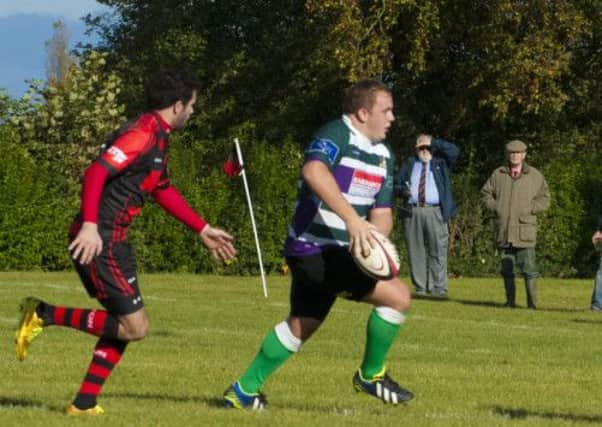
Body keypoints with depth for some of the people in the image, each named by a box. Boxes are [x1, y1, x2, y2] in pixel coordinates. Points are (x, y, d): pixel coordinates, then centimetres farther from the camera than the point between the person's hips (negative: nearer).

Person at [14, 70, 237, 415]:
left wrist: (203, 229, 34)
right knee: (135, 326, -10)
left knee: (125, 323, 14)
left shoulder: (158, 138, 18)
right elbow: (96, 173, -24)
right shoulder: (143, 134, -14)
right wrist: (90, 225, -34)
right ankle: (43, 315, -8)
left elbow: (164, 191, 32)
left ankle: (85, 403, 15)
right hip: (98, 240, -10)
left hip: (113, 241, 10)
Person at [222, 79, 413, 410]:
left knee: (302, 324, 22)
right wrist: (352, 219, -43)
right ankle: (370, 375, 5)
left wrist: (375, 237, -9)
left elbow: (381, 212, 15)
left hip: (340, 251, 10)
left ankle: (244, 391, 33)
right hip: (316, 249, -10)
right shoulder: (336, 134, -15)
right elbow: (314, 172, -36)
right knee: (397, 296, -14)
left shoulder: (383, 155, 14)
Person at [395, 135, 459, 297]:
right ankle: (419, 288, 4)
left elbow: (454, 151, 1)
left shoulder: (440, 162, 16)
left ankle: (438, 288, -8)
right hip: (413, 212, 2)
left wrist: (434, 142, 2)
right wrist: (402, 190, -4)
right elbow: (396, 183, 18)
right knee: (415, 252, 1)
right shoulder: (409, 164, 20)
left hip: (434, 212, -2)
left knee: (438, 250, -8)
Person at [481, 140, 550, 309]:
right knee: (506, 268, 6)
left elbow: (544, 199, 7)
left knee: (528, 268, -10)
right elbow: (486, 193, 18)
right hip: (504, 230, 3)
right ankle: (510, 300, 14)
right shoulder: (498, 175, 10)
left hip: (525, 229, -3)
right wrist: (494, 207, 1)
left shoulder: (535, 176, 5)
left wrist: (529, 209, -7)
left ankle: (532, 302, -7)